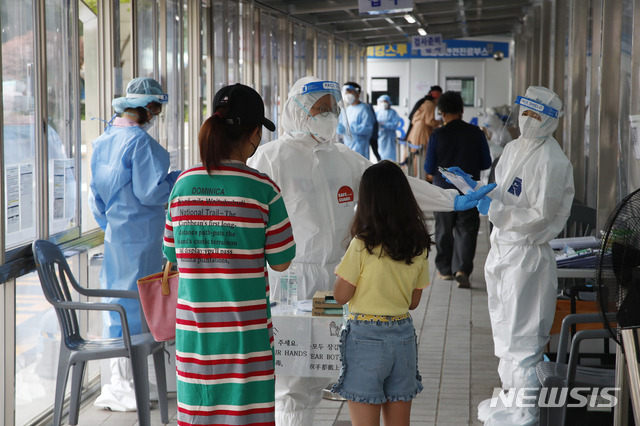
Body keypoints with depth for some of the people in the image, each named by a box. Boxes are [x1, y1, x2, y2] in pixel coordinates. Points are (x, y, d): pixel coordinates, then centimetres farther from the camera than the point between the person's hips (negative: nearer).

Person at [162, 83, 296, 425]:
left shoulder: (184, 184, 0)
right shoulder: (262, 189, -10)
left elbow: (172, 254, 8)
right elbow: (281, 261, -4)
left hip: (193, 326, 4)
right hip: (245, 328, -4)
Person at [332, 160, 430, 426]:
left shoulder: (363, 245, -15)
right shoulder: (419, 247, 1)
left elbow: (341, 295, -8)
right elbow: (414, 302, 8)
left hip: (366, 337, -5)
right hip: (404, 336, 5)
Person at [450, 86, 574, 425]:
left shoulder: (552, 162, -19)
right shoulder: (513, 148, 9)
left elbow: (540, 216, -21)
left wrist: (494, 210, -20)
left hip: (526, 253, -9)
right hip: (502, 247, 9)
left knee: (519, 334, -3)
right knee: (503, 328, 19)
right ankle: (512, 396, 34)